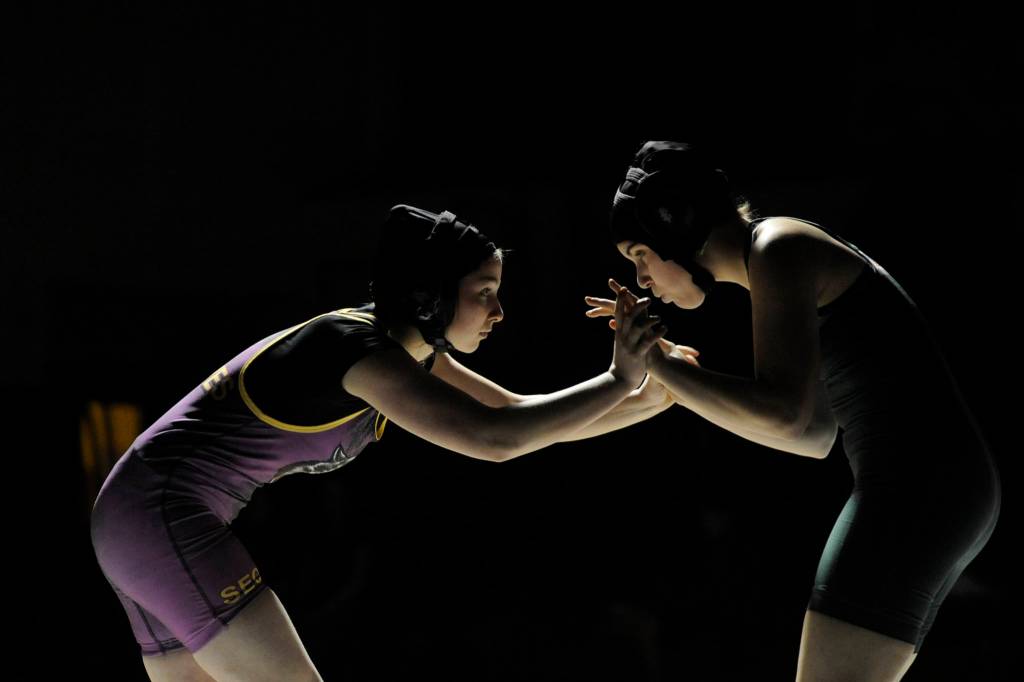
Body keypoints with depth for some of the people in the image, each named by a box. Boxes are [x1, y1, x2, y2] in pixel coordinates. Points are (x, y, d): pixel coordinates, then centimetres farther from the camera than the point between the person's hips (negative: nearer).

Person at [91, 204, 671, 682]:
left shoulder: (411, 351, 10)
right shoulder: (361, 349, -19)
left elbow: (520, 418, 16)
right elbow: (496, 439, -28)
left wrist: (658, 394, 10)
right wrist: (619, 380, -20)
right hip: (166, 515, -10)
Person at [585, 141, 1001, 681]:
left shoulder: (776, 249, -8)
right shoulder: (788, 261, 21)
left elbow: (782, 414, -21)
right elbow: (813, 436, 24)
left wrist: (658, 362, -9)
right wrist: (675, 375, 19)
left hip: (917, 485, -10)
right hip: (937, 489, 10)